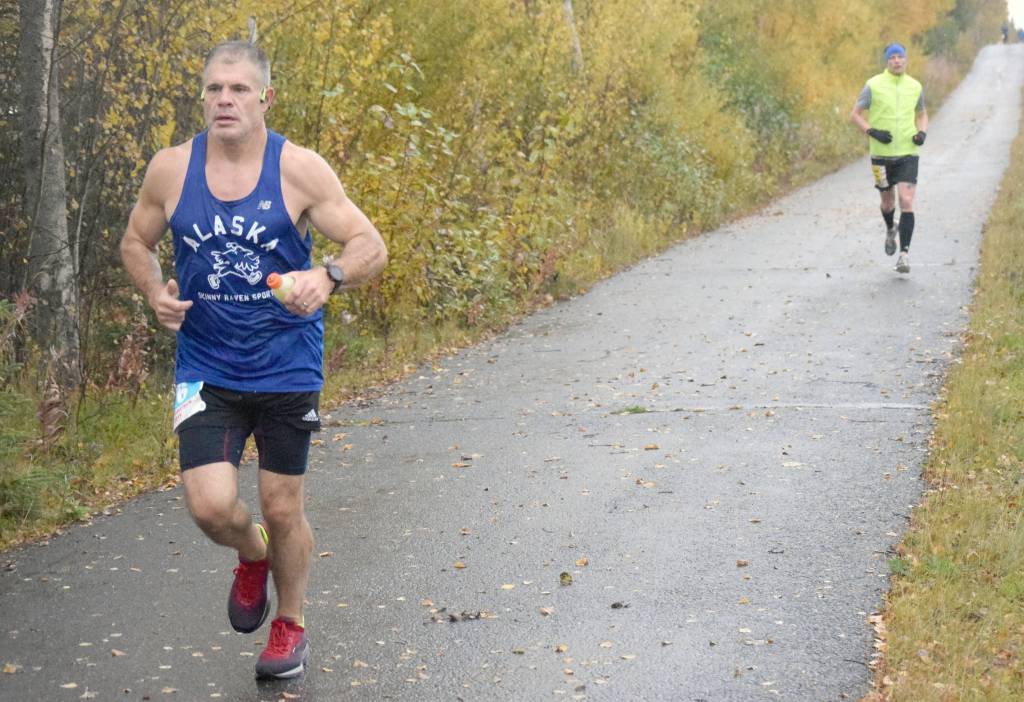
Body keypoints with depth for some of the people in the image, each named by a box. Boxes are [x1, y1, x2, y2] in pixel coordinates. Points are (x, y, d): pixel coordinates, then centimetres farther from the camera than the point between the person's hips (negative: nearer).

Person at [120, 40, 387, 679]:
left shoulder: (300, 170, -9)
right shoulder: (171, 169, -3)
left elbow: (371, 247, -9)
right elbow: (136, 243, 12)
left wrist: (327, 277, -31)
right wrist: (155, 292, -9)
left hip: (287, 368, -1)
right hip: (206, 369, 1)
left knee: (282, 508, 8)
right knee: (211, 506, -12)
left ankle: (290, 626, 34)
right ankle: (253, 557, 26)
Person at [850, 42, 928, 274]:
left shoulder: (915, 86, 4)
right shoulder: (873, 85, -5)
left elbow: (922, 114, 20)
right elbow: (855, 115, -1)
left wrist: (922, 133, -1)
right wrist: (873, 132, -16)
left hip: (907, 153, 1)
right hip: (881, 153, 0)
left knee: (907, 202, -13)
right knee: (887, 202, 14)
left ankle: (904, 254, -11)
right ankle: (890, 230, 47)